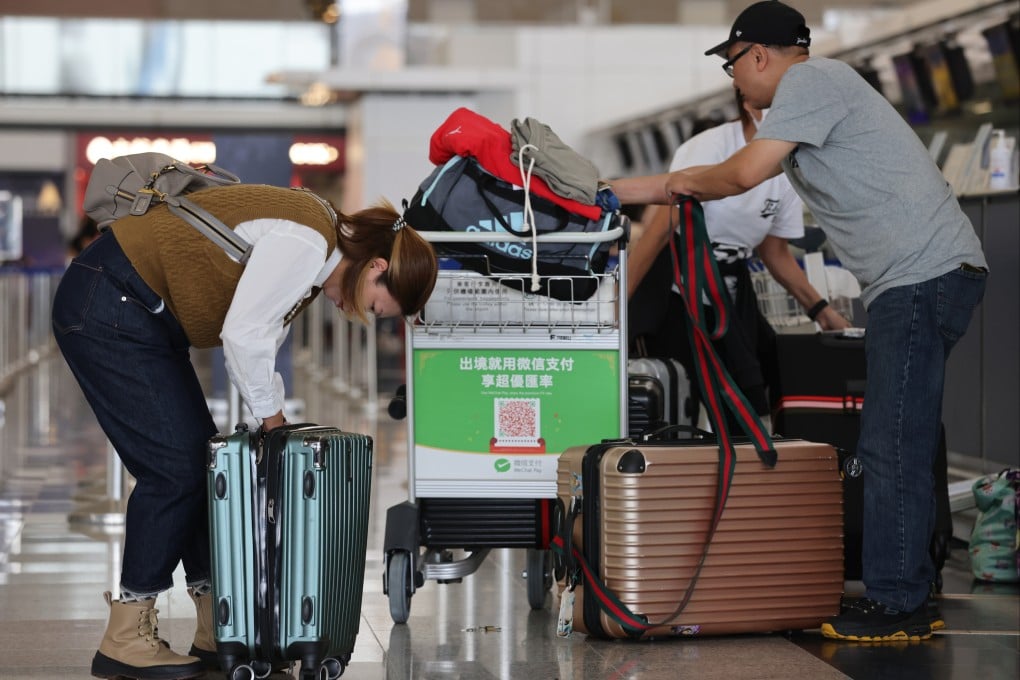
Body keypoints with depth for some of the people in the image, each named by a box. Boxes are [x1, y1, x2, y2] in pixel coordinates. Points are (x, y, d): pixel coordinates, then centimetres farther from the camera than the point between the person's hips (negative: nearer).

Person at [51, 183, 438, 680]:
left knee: (201, 458, 8)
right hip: (107, 308, -11)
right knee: (175, 466, -10)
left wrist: (275, 424, 10)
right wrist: (273, 418, -9)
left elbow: (256, 342, 17)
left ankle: (217, 631, 13)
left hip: (145, 316, 11)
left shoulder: (313, 250, 13)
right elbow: (242, 334, -22)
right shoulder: (307, 242, -19)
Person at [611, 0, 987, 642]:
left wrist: (685, 182, 7)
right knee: (899, 446, 11)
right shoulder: (812, 91, 25)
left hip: (924, 276, -11)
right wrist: (606, 190, 28)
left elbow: (744, 173, -16)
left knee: (894, 448, -10)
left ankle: (897, 606, -7)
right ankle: (905, 600, 14)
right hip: (918, 280, 11)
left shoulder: (811, 79, -6)